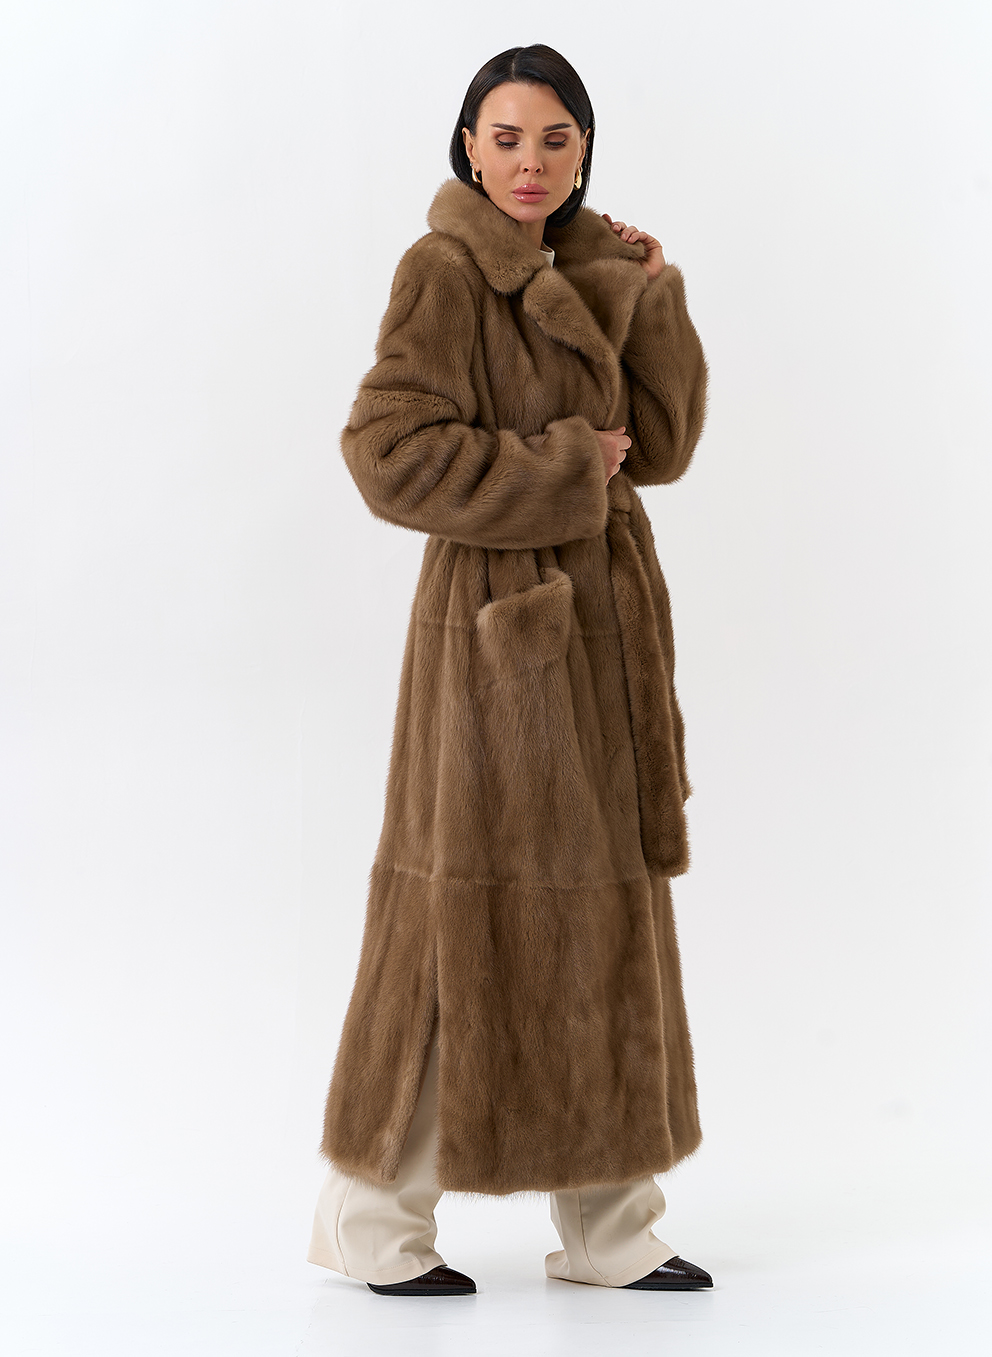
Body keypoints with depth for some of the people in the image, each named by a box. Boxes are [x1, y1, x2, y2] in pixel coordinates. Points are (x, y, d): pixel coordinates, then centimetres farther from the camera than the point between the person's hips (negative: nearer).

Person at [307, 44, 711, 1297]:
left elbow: (661, 445, 9)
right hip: (505, 624, -8)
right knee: (482, 912, -3)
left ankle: (608, 1228, 21)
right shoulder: (447, 269, -9)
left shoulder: (579, 277, 15)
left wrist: (652, 298, -1)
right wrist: (560, 474, -14)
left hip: (599, 620, 8)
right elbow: (390, 450, -18)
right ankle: (372, 1220, 13)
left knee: (594, 927, 10)